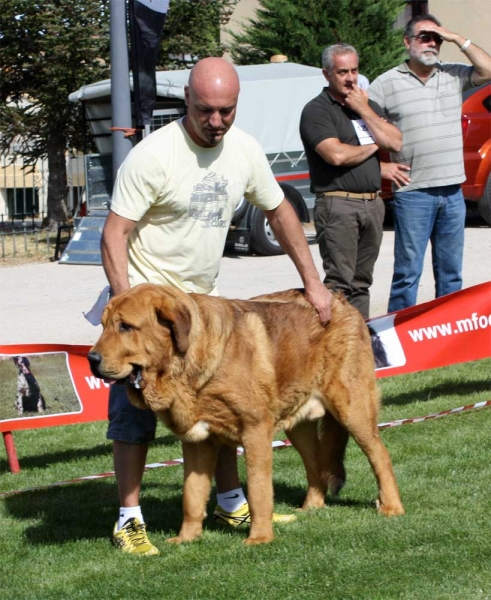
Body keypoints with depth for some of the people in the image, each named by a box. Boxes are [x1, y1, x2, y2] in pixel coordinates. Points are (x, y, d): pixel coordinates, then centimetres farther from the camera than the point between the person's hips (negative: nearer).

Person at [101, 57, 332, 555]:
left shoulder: (243, 150, -3)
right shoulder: (154, 155, -22)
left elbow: (279, 212, 12)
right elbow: (114, 232, -21)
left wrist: (312, 283, 10)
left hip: (202, 300, 6)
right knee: (135, 408, -5)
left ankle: (231, 504, 25)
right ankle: (129, 519, 2)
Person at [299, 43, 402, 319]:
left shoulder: (367, 105, 18)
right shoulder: (317, 110, -4)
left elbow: (395, 142, 5)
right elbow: (336, 155, -18)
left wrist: (364, 110, -3)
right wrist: (373, 147, -1)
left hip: (373, 203, 7)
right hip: (338, 205, -7)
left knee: (362, 281, 10)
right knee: (340, 282, -10)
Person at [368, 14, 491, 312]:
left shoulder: (454, 76, 10)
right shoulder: (386, 84, 0)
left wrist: (458, 39, -3)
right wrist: (381, 166, -6)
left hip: (453, 192, 4)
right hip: (413, 194, -4)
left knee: (451, 273, 11)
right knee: (408, 273, -3)